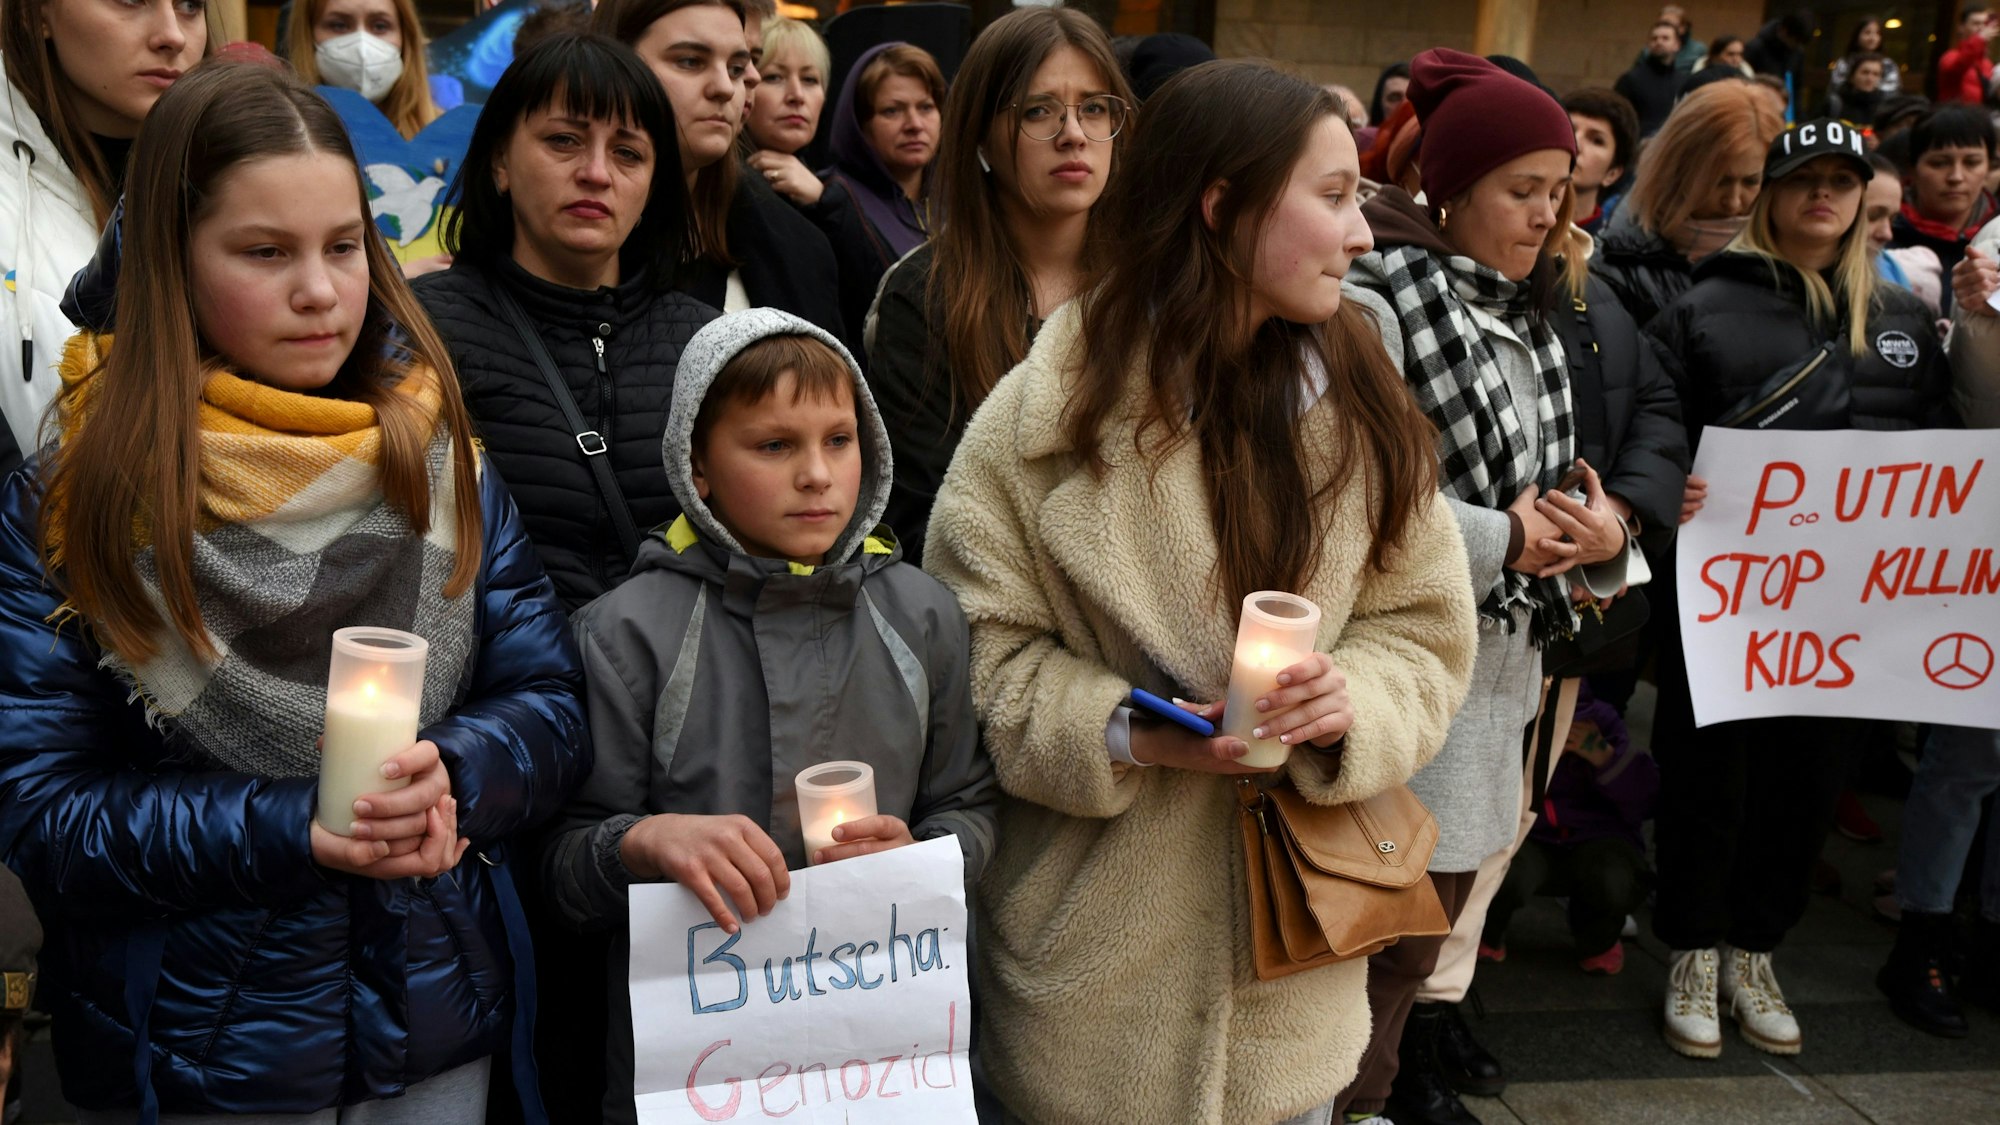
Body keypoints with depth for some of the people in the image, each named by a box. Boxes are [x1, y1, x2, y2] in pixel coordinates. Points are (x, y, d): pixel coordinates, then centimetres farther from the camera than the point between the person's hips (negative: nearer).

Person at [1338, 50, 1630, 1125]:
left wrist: (1598, 531, -4)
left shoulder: (1521, 313, 12)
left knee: (1449, 886, 19)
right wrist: (1496, 541, -16)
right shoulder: (1378, 300, -14)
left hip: (1507, 653, 8)